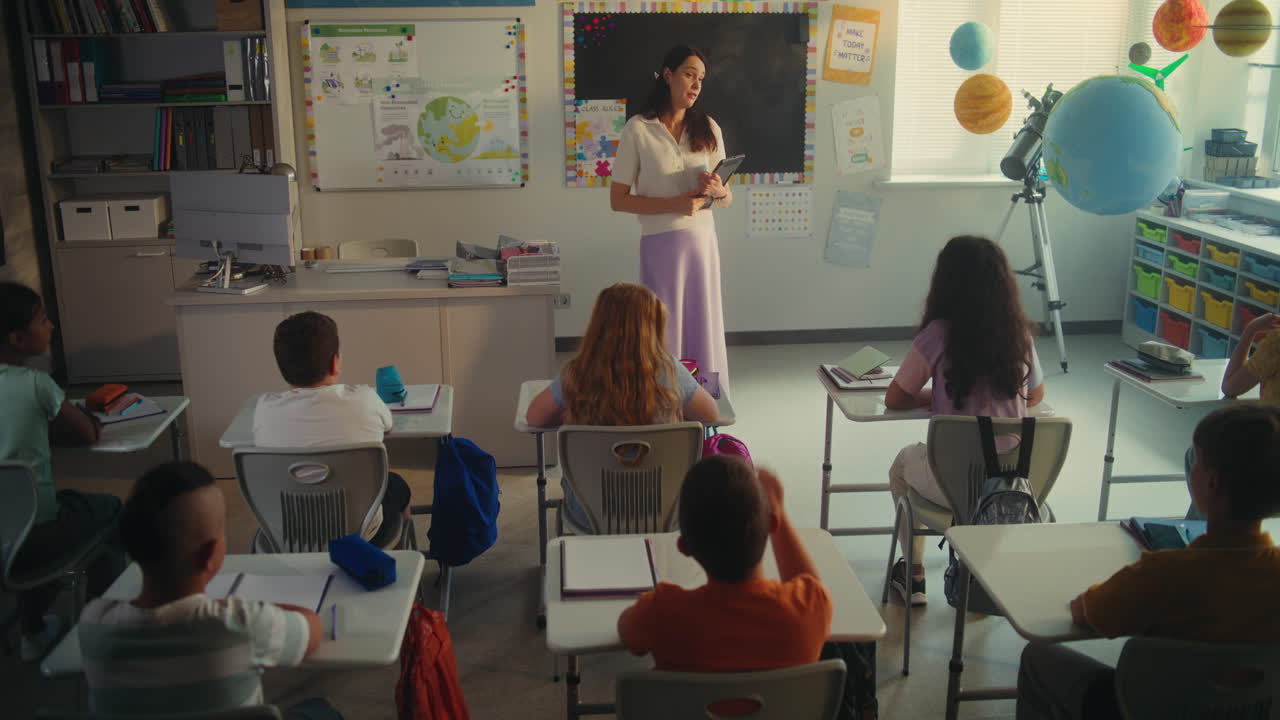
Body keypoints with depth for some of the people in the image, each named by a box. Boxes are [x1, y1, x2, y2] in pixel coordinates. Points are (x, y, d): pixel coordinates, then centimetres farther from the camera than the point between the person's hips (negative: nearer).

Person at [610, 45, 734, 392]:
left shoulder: (708, 128, 7)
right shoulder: (638, 130, -4)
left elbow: (727, 199, 12)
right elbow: (618, 200, -5)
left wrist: (718, 190, -13)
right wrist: (674, 204, -16)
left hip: (702, 240, 3)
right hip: (660, 243, -3)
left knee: (704, 329, 7)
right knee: (663, 333, 2)